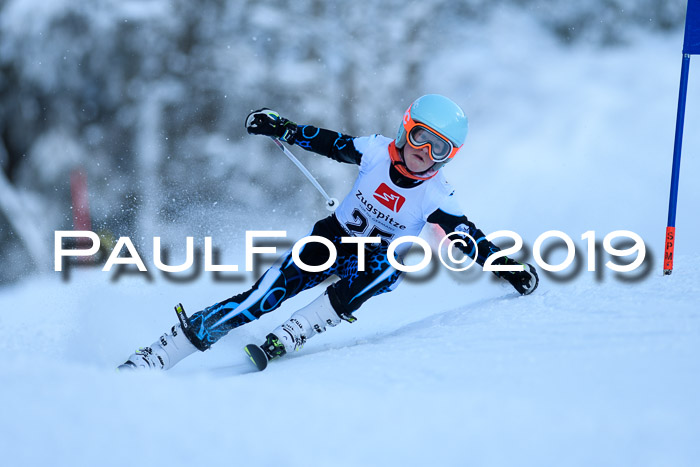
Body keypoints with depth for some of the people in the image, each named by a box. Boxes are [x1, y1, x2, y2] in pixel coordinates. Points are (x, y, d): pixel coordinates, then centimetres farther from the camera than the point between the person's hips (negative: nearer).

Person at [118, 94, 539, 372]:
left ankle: (287, 340, -37)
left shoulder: (436, 198, -16)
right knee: (265, 295, -17)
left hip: (380, 260, 0)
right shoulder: (378, 153, -11)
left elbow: (469, 237, -18)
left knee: (381, 266, -39)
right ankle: (155, 357, -18)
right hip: (333, 237, 1)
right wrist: (283, 129, -3)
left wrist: (506, 266, -32)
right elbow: (330, 142, 1)